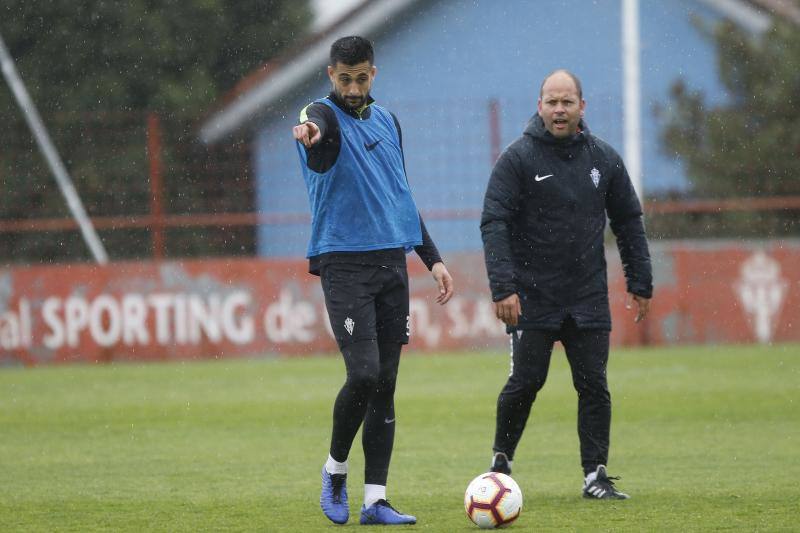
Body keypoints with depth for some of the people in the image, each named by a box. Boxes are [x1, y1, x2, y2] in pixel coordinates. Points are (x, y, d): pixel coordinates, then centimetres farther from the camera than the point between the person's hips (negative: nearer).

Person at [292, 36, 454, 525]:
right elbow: (318, 131, -32)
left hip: (392, 263, 6)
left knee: (385, 385, 3)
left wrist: (432, 258, 18)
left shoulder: (387, 121, 14)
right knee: (364, 373, -17)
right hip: (344, 264, -6)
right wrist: (309, 133, -57)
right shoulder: (324, 116, -5)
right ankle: (335, 470, 7)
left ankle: (375, 500, 5)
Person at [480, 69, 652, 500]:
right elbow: (494, 223, -10)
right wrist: (503, 287, -20)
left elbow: (629, 221, 14)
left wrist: (640, 283, 10)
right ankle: (501, 461, 17)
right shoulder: (518, 158, -6)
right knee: (525, 383, -3)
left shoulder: (604, 159, 7)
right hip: (532, 298, -3)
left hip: (589, 298, 3)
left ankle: (595, 475, 4)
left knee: (594, 386, -1)